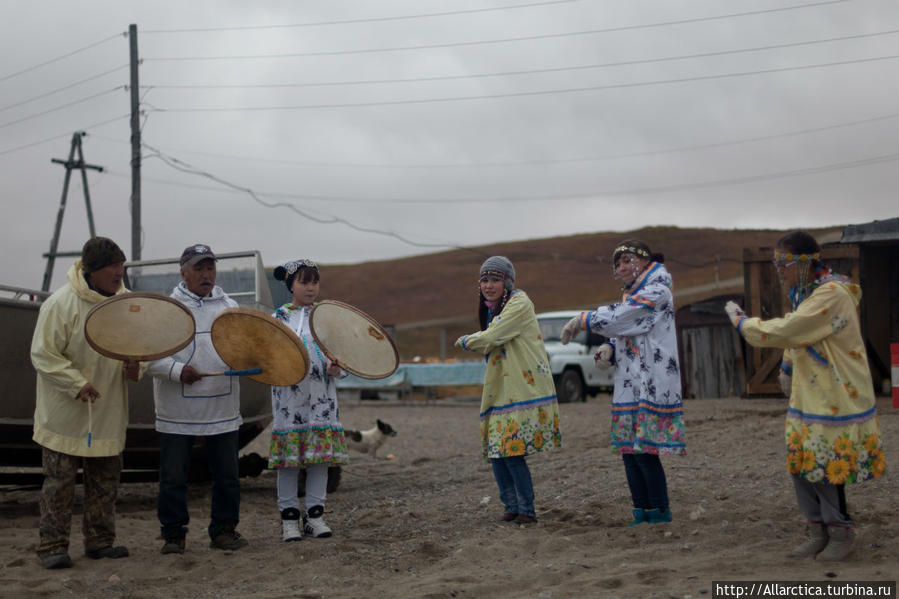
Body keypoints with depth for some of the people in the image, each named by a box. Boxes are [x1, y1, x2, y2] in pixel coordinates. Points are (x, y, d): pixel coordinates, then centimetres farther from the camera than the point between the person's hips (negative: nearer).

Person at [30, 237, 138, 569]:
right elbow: (43, 354, -14)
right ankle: (52, 547, 10)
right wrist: (76, 383, -22)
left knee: (105, 479, 12)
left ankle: (100, 541, 24)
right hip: (65, 414, -5)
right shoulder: (61, 303, -15)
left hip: (109, 414, 6)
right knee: (59, 482, 1)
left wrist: (135, 367, -5)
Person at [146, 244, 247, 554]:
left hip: (222, 409, 3)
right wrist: (176, 370, -21)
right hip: (178, 412, -3)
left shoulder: (230, 307, 11)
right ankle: (173, 534, 16)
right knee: (174, 476, 3)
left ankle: (224, 530, 21)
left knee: (226, 475, 8)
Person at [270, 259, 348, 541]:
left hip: (321, 396, 2)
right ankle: (289, 516, 9)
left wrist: (335, 368, -10)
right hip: (289, 396, -2)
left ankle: (314, 513, 13)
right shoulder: (279, 317, 5)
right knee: (288, 457, 0)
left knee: (320, 455, 4)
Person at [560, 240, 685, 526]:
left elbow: (618, 319, -16)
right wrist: (608, 350, 2)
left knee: (645, 451, -10)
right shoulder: (631, 295, 21)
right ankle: (642, 511, 14)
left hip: (651, 385, -9)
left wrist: (583, 320, -6)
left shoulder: (656, 292, -8)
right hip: (630, 386, 9)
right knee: (629, 450, 7)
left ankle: (660, 510, 0)